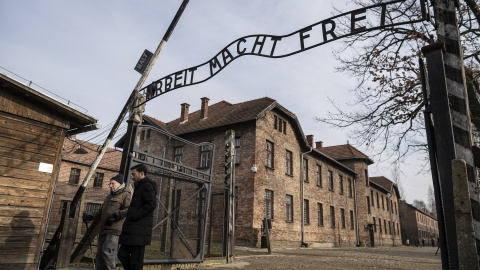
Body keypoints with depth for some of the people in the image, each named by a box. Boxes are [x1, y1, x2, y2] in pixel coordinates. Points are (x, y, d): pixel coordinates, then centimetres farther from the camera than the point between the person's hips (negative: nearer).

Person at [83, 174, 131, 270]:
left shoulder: (125, 195, -1)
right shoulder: (109, 196, 27)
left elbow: (128, 210, -15)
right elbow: (102, 211, 33)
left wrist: (115, 216, -26)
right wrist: (92, 217, 18)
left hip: (115, 229, -9)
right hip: (104, 229, 9)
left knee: (107, 251, -20)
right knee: (100, 253, 5)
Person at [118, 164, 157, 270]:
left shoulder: (147, 186, -8)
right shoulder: (140, 187, 22)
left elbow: (152, 204, -22)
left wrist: (134, 215, -19)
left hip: (140, 230, -9)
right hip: (133, 230, 9)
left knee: (136, 260, -3)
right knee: (123, 254, 8)